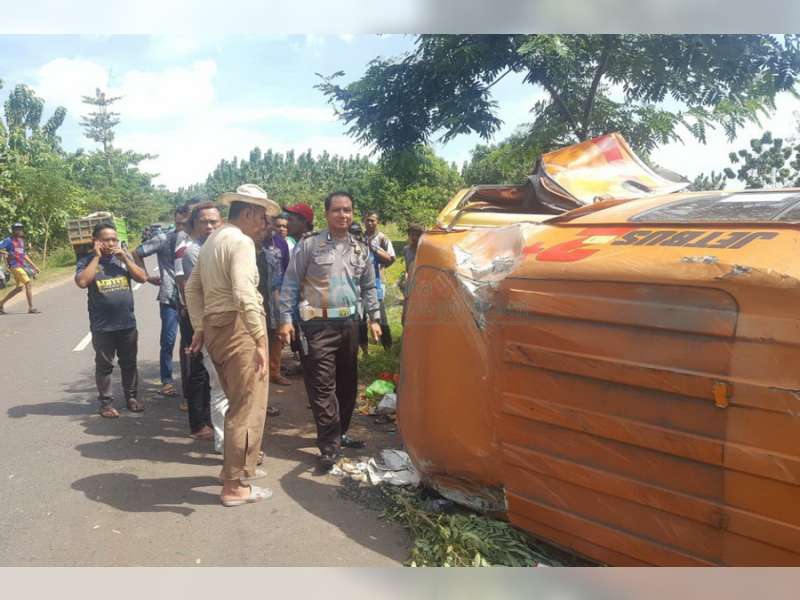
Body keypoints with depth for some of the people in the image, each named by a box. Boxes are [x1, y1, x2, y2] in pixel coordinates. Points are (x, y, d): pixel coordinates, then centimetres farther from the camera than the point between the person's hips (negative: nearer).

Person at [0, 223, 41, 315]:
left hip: (21, 266, 9)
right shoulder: (9, 241, -6)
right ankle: (31, 308, -14)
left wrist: (33, 266, 21)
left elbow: (24, 255, 24)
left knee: (19, 288, 13)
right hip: (15, 266, -9)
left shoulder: (21, 241, 17)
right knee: (29, 284, -16)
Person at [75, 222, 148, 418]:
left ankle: (131, 397, 26)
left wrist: (124, 258, -10)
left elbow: (142, 278, -2)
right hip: (102, 327, -3)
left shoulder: (124, 257, 6)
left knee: (129, 363, 13)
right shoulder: (87, 261, -3)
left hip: (127, 323, 3)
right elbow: (82, 282, -20)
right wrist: (97, 257, -15)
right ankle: (105, 402, 17)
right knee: (104, 365, 7)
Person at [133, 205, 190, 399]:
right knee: (168, 339, 0)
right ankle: (167, 380, 12)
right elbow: (137, 253, 7)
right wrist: (148, 276, 4)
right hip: (169, 296, -2)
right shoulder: (163, 239, 2)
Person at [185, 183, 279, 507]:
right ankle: (235, 486, 8)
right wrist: (260, 341, -24)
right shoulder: (241, 241, -13)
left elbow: (192, 288, 20)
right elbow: (244, 295, -25)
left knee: (239, 403, 23)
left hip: (215, 327, 10)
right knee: (248, 408, 0)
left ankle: (237, 465, 37)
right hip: (238, 327, -10)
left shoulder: (212, 240, 17)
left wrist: (200, 328, 20)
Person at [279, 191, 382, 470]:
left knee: (347, 382, 13)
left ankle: (339, 432, 29)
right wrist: (285, 319, -8)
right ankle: (329, 444, 2)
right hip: (318, 325, -5)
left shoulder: (360, 250, 10)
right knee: (322, 385, -6)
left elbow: (368, 287, 18)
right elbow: (291, 283, -3)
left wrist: (374, 318, 12)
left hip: (349, 323, 6)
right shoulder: (309, 245, -5)